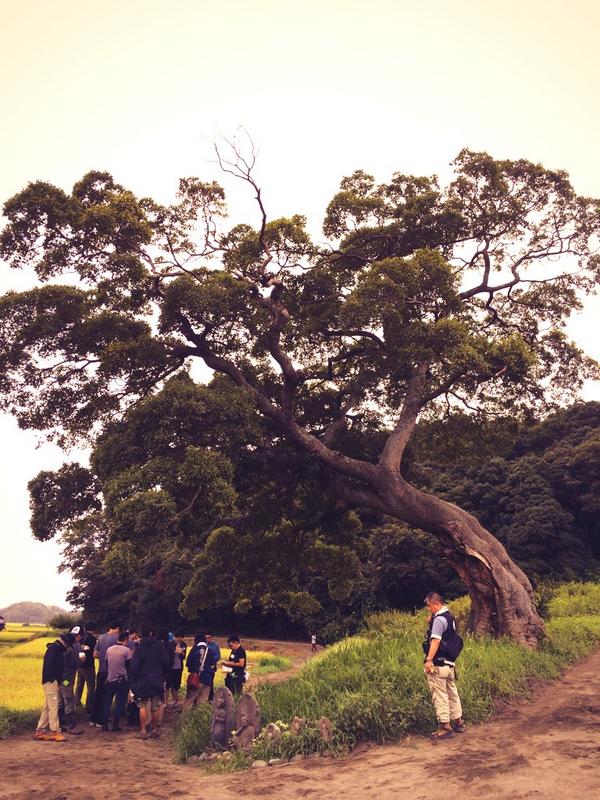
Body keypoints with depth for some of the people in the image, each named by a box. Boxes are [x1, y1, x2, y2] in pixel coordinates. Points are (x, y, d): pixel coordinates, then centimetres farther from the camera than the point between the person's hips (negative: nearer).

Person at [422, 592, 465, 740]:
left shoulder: (439, 619, -15)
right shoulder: (449, 617, 15)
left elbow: (436, 640, -24)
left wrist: (429, 660, -26)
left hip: (438, 664, -10)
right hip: (449, 663, 10)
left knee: (439, 694, -3)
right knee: (452, 692, 17)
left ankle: (445, 726, 0)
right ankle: (458, 722, 26)